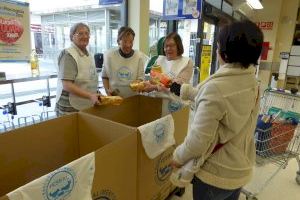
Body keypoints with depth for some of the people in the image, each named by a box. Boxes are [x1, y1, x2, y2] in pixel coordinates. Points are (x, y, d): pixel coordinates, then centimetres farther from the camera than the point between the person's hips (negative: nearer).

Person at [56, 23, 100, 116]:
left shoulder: (88, 55, 10)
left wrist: (95, 96, 8)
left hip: (88, 107, 8)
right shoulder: (68, 55, -14)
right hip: (71, 108, -8)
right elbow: (67, 85, -22)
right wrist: (90, 96, -28)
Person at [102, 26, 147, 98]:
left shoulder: (139, 56, -6)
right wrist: (107, 90, -6)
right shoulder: (109, 55, -4)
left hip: (133, 97, 0)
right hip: (114, 97, 0)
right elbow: (105, 76, 7)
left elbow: (140, 77, 1)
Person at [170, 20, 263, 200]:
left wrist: (178, 156, -8)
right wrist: (181, 89, 18)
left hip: (216, 173, -7)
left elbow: (199, 139, -27)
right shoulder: (252, 82, -4)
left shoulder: (216, 86, -30)